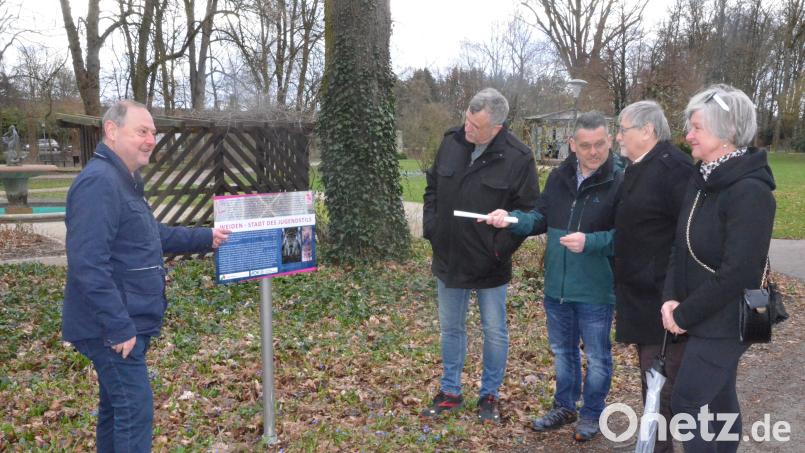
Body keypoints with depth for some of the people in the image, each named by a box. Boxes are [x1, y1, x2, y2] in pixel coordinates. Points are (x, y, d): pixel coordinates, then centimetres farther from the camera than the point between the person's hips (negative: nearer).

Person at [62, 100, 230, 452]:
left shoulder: (124, 181, 14)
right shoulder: (99, 183, -21)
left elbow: (155, 237, 25)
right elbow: (88, 265, -27)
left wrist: (206, 238, 23)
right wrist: (119, 326, -26)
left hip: (126, 322, 10)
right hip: (113, 327, -10)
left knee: (116, 405, 19)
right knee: (135, 408, -4)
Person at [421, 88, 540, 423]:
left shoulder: (518, 157, -15)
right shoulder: (451, 143, -2)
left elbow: (528, 210, -9)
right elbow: (432, 188, 10)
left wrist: (502, 247, -15)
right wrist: (430, 228, 2)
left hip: (489, 265, -4)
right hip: (448, 258, 4)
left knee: (495, 332, 11)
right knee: (450, 328, 16)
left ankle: (490, 395, 29)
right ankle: (450, 392, 33)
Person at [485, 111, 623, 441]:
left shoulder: (620, 182, -14)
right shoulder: (559, 177, 3)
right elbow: (541, 219, 7)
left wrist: (590, 241, -29)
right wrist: (511, 219, -10)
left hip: (595, 290, -5)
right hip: (556, 287, 6)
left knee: (597, 356, 13)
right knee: (562, 350, 21)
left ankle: (591, 414, 32)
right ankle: (565, 407, 40)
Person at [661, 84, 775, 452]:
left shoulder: (749, 191, -21)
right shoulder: (702, 179, 6)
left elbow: (737, 272, -23)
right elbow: (681, 246, 8)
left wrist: (685, 315, -15)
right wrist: (671, 298, -6)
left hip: (724, 321, -8)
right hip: (703, 317, 8)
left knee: (687, 404, -3)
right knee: (719, 399, 19)